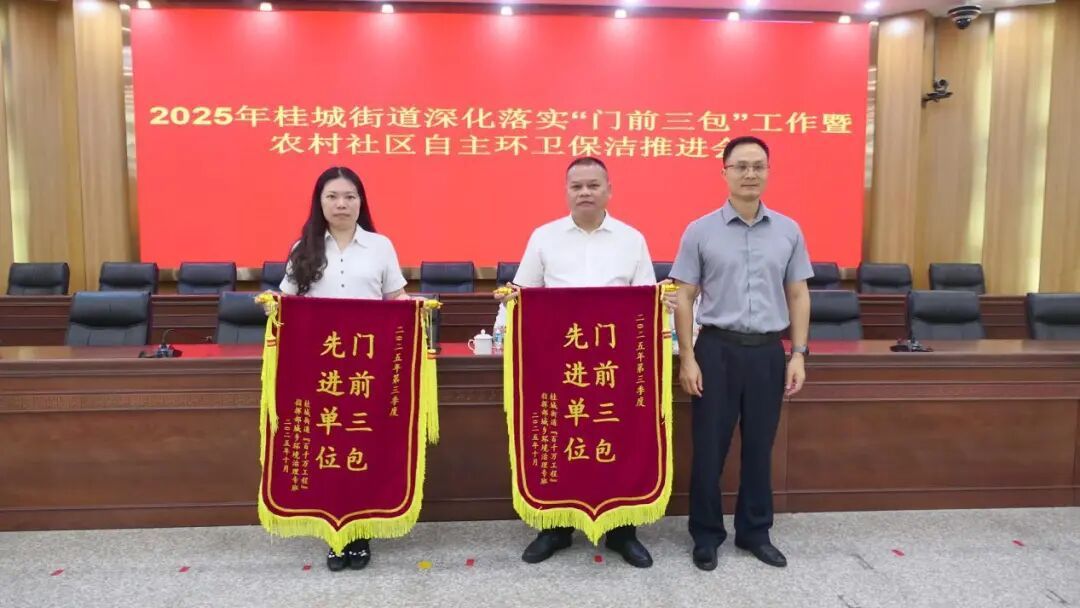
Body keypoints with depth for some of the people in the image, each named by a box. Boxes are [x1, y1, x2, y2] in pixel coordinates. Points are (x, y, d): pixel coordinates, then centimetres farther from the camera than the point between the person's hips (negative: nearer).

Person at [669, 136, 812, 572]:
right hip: (717, 349, -2)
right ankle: (706, 534, 22)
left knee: (760, 448, 12)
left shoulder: (788, 231, 5)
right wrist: (687, 357, -8)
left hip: (768, 351, 2)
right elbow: (684, 297, -2)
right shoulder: (700, 231, -2)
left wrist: (799, 354, 2)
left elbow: (798, 295, 9)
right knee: (709, 448, 6)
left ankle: (755, 532, 29)